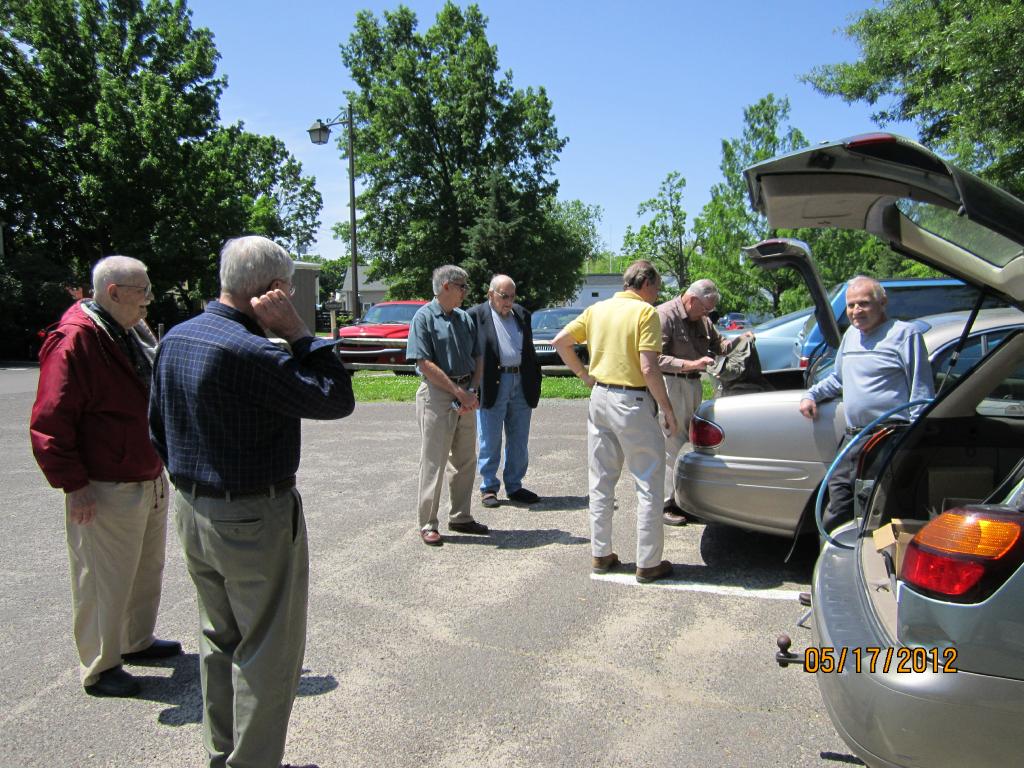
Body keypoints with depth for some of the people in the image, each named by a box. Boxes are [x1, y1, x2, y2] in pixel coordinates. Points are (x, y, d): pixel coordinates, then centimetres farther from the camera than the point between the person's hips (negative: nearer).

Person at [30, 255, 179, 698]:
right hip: (105, 493, -9)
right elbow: (50, 422, -21)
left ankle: (137, 641, 40)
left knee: (147, 570, 22)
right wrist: (73, 484, -20)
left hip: (151, 482, 9)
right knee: (104, 582, 4)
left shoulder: (134, 333, 9)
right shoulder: (76, 341, -20)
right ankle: (99, 668, 21)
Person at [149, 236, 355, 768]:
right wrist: (297, 332, -18)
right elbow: (337, 399, -19)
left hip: (191, 511, 9)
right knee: (268, 651, 7)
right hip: (255, 520, -9)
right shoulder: (250, 353, -25)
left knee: (220, 639, 22)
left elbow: (158, 427, 12)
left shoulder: (175, 340, 4)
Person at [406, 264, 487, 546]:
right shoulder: (424, 317, -6)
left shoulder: (465, 318, 14)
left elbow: (478, 359, 14)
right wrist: (459, 392, -15)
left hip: (466, 395, 7)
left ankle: (460, 517, 24)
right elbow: (425, 364, -14)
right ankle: (427, 524, 7)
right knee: (433, 461, -2)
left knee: (466, 460, 12)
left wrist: (472, 391, -4)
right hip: (437, 395, -7)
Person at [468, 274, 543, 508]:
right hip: (492, 386, -5)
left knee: (519, 442, 11)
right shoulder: (475, 316, -3)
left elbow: (530, 351, 17)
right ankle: (488, 488, 16)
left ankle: (514, 486, 22)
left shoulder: (522, 315, 14)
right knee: (490, 443, 4)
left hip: (522, 385, 5)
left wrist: (535, 382, 10)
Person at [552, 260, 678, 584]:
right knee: (648, 485, 4)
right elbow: (648, 369, -18)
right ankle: (648, 563, 9)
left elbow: (560, 341, 9)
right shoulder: (645, 312, -11)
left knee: (601, 482, 15)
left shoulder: (598, 309, 9)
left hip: (600, 396, 7)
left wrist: (584, 374, 13)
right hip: (633, 402, -7)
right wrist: (668, 409, -10)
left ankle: (601, 554, 22)